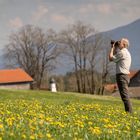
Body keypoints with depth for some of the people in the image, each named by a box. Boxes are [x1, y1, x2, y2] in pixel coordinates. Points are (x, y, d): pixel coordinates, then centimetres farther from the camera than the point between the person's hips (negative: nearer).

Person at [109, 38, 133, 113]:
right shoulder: (126, 52, 20)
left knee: (125, 96, -13)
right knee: (125, 96, 12)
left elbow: (111, 58, -9)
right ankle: (128, 112, 12)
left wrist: (112, 48, 2)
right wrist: (115, 47, 20)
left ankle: (129, 112, -16)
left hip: (122, 76, -11)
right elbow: (115, 57, 27)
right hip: (125, 76, 11)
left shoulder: (122, 52, -12)